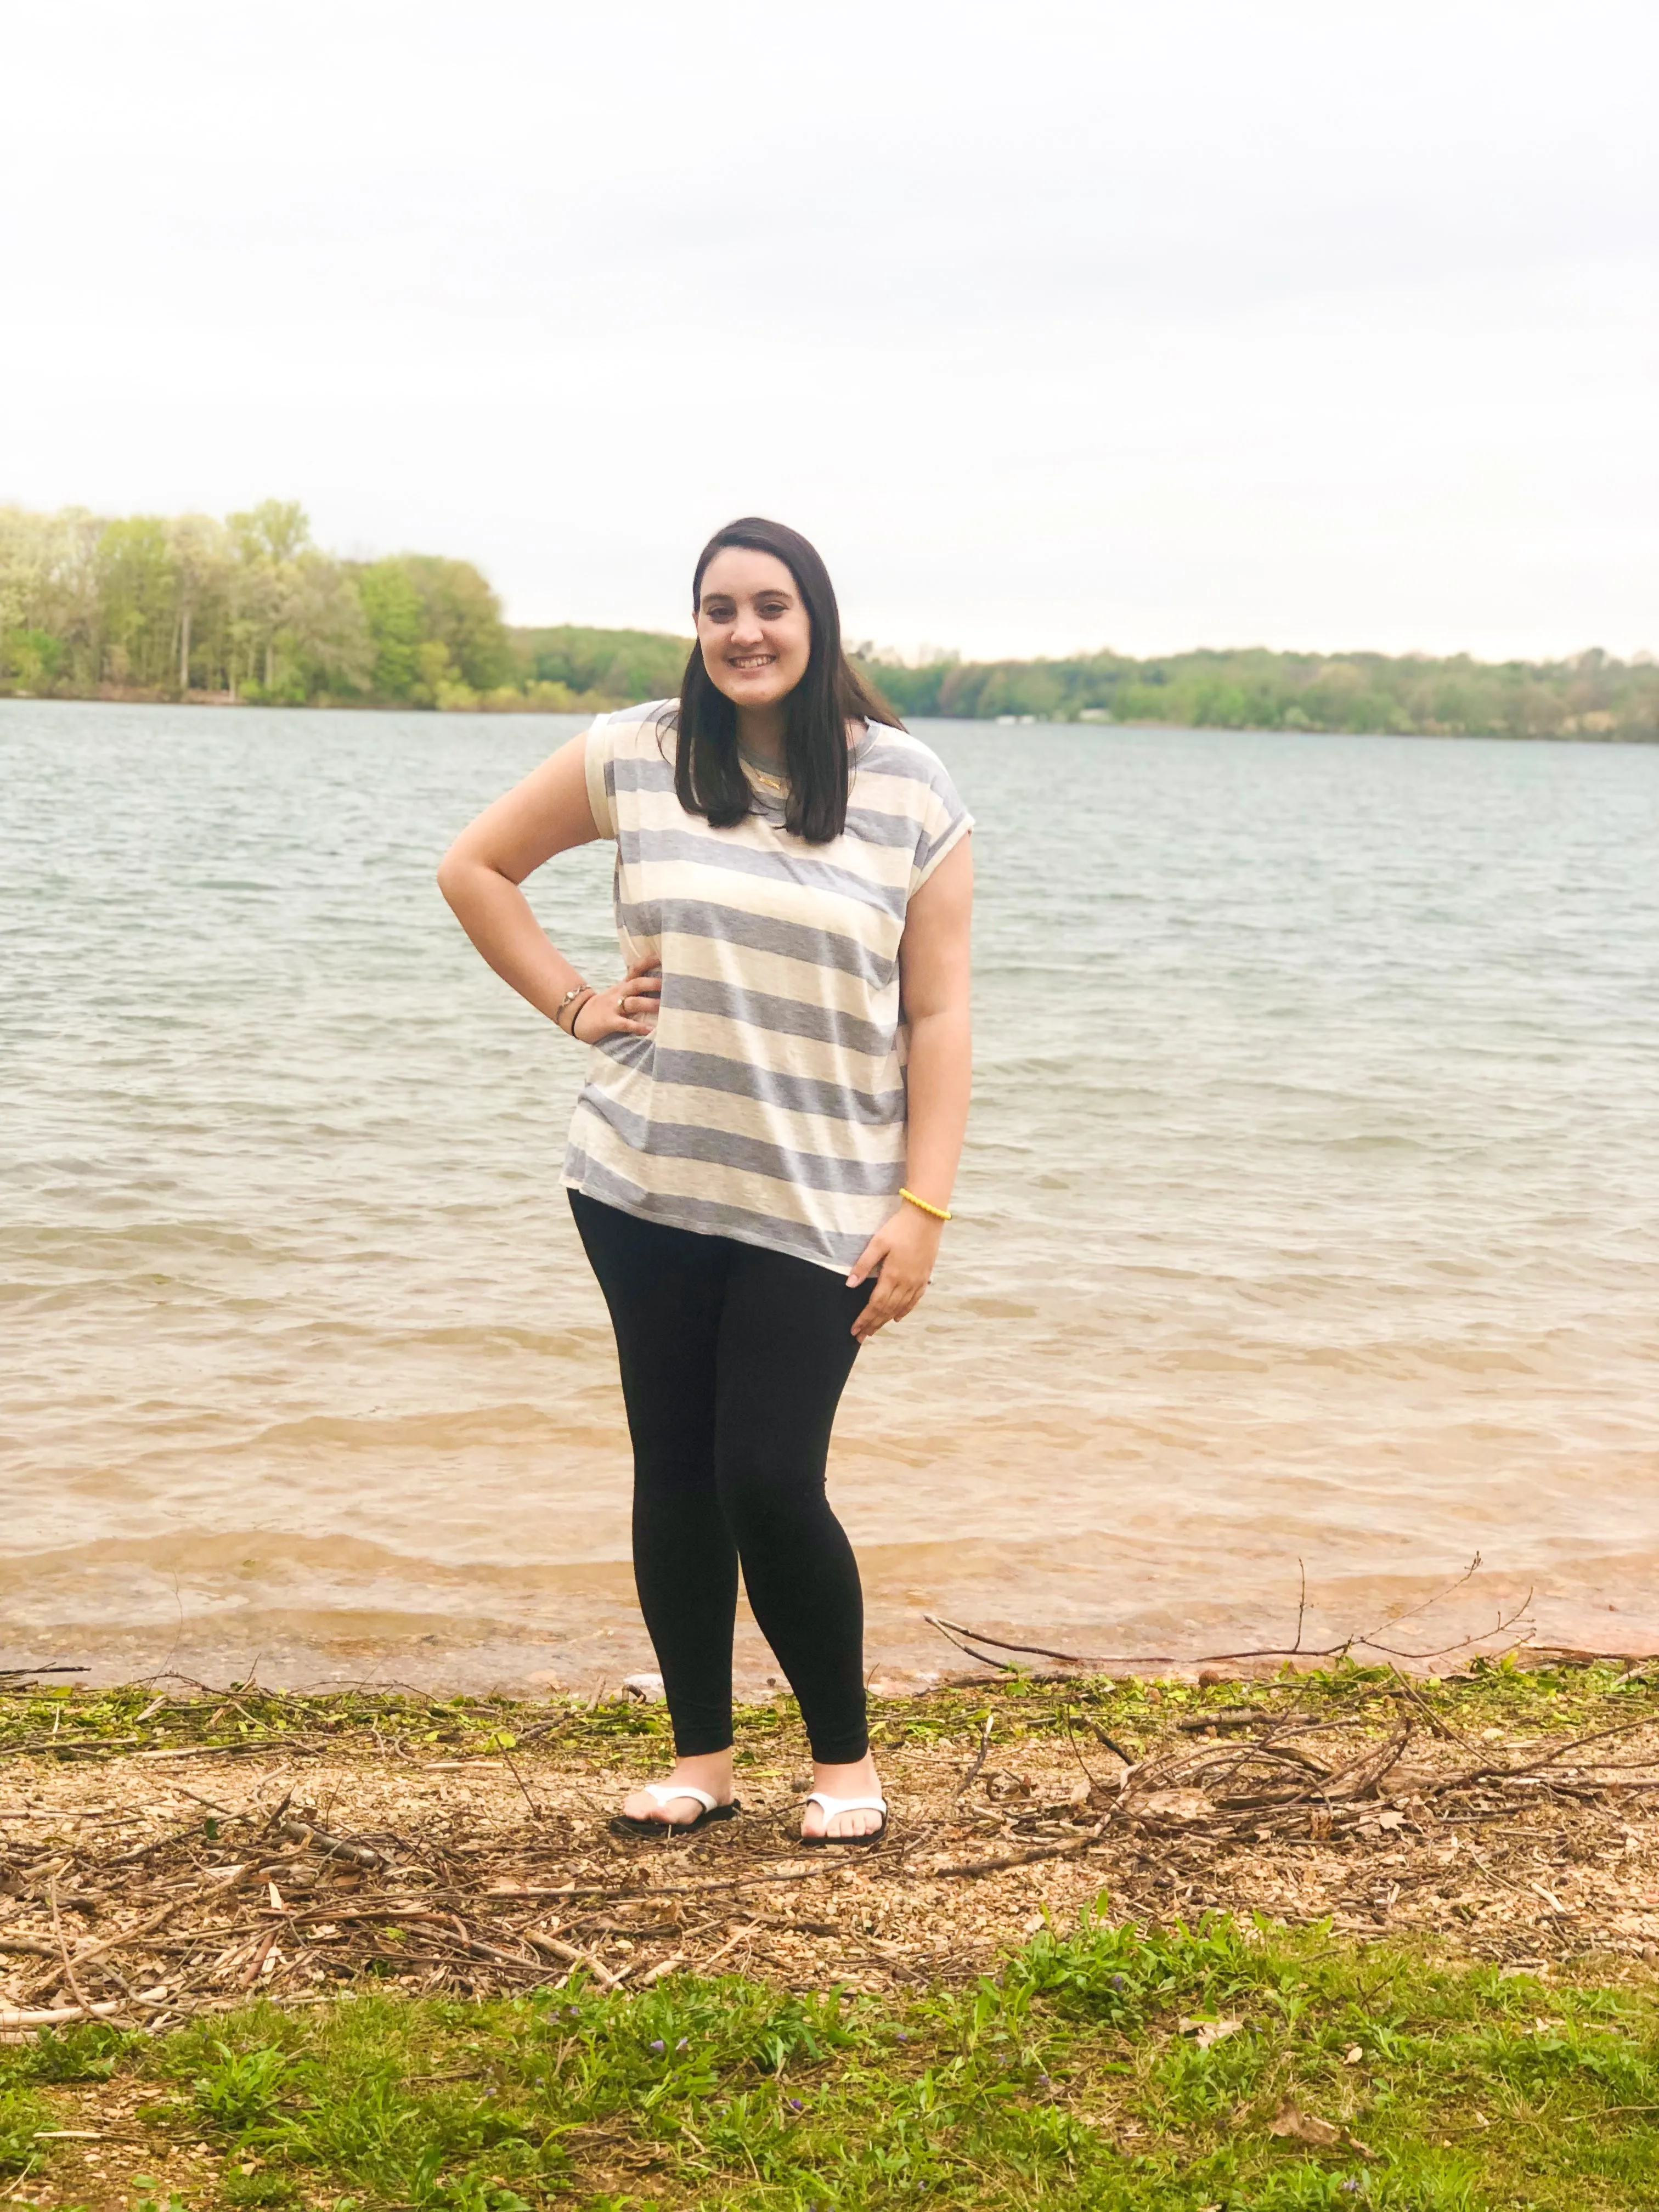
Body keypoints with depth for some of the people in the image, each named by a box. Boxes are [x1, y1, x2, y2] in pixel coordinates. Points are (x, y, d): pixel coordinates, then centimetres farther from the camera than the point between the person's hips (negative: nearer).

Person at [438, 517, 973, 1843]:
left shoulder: (909, 792, -3)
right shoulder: (636, 757, 1)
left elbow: (937, 1016, -3)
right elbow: (475, 866, 13)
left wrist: (924, 1209, -9)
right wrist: (575, 1007, 4)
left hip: (821, 1202, -2)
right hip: (647, 1186, 3)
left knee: (771, 1485, -7)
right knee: (675, 1473, 9)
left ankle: (846, 1757, 15)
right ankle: (701, 1759, 24)